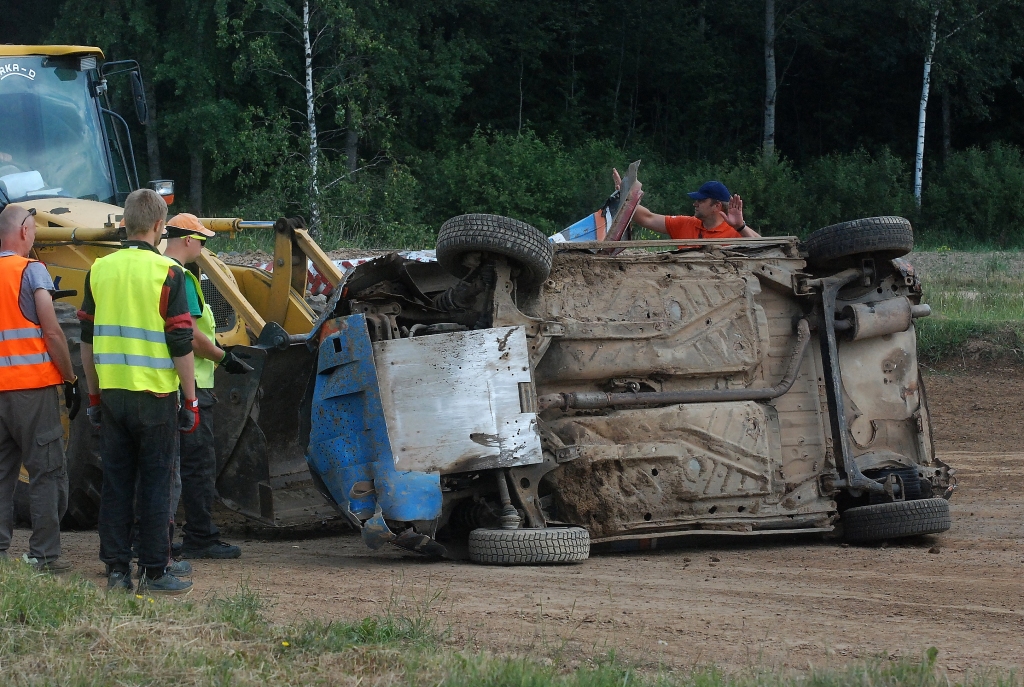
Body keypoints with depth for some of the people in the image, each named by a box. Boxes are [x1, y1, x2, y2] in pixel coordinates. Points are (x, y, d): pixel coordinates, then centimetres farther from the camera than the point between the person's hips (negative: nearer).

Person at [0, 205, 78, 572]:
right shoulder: (30, 270, -7)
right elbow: (52, 332, -12)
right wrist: (70, 378, -3)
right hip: (33, 385, -5)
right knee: (47, 472, 0)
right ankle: (44, 554, -3)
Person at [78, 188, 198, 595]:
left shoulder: (99, 271, 6)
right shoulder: (166, 274, -9)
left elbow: (87, 340, 11)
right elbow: (181, 344, -10)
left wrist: (94, 395, 19)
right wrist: (191, 401, -2)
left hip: (112, 393, 4)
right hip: (155, 394, -4)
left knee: (115, 482, 8)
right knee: (155, 484, 1)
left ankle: (116, 570, 8)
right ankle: (154, 572, 2)